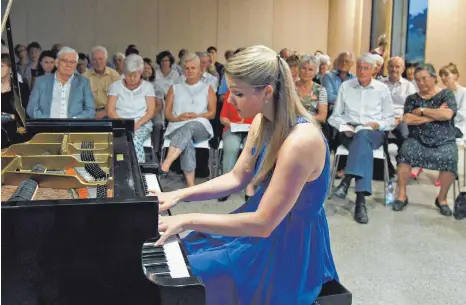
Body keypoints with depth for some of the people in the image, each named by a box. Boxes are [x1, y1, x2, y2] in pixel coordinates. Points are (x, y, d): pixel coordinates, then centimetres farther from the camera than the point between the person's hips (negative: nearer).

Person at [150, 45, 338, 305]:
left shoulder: (300, 140, -31)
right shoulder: (263, 123, -3)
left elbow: (263, 223, -29)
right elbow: (236, 178, 8)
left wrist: (189, 220, -27)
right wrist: (179, 195, 0)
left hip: (290, 248, -8)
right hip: (266, 225, 8)